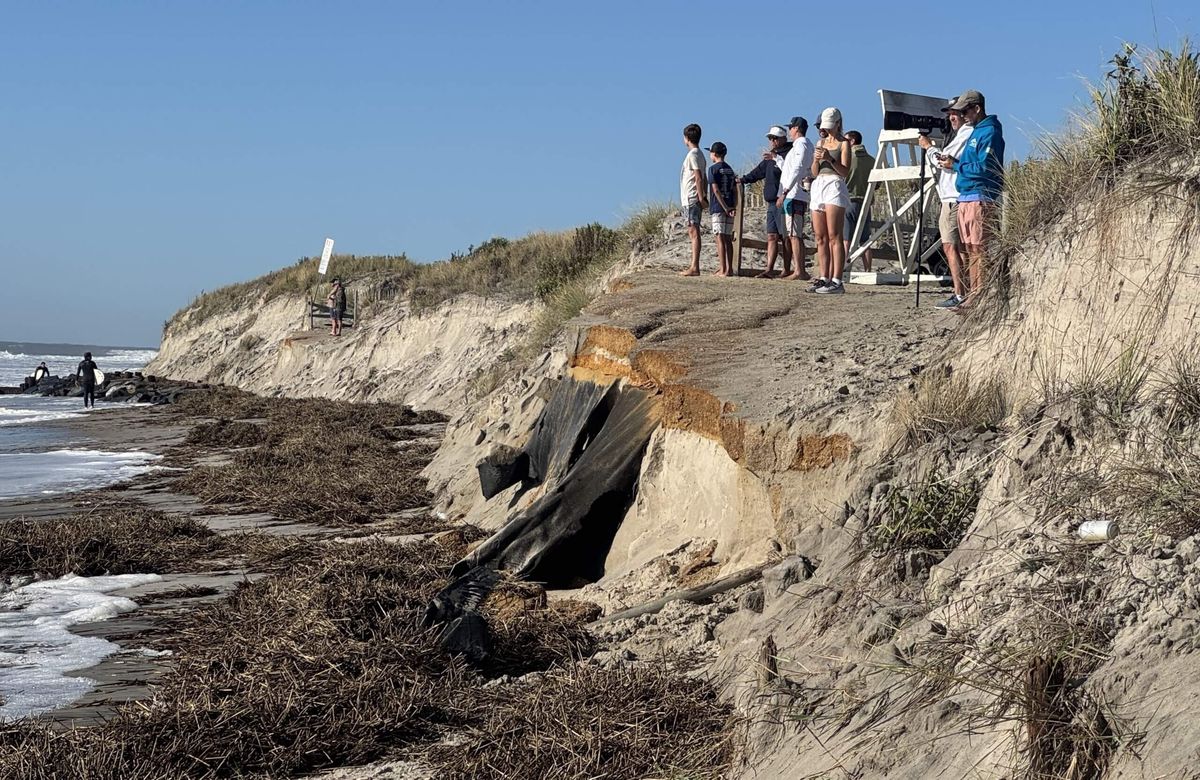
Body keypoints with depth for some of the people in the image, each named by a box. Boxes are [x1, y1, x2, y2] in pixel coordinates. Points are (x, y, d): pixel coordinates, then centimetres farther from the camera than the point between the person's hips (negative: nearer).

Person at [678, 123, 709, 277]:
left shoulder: (692, 155, -12)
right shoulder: (699, 154, 18)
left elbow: (699, 178, -18)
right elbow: (703, 179, 18)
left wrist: (701, 198, -19)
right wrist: (704, 197, 16)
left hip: (691, 199, -10)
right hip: (692, 199, 10)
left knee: (693, 231, -11)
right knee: (693, 232, 10)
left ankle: (694, 267, -14)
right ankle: (694, 266, 12)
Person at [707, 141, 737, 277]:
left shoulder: (713, 169, -6)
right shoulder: (730, 169, 15)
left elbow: (716, 190, -14)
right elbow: (735, 190, 10)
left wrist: (725, 207, -14)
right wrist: (734, 207, 4)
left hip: (719, 208, -6)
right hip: (730, 208, 6)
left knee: (720, 238, -6)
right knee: (728, 239, 10)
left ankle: (723, 270, -10)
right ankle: (729, 269, 11)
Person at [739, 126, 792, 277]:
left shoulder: (788, 154, -7)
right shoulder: (771, 156, 21)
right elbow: (759, 171, 32)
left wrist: (777, 158, -25)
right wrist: (743, 180, 31)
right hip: (772, 203, 9)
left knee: (785, 236, -6)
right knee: (772, 237, 5)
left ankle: (787, 269, -4)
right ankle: (769, 269, 3)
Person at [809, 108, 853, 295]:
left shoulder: (844, 143, 2)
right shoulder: (821, 143, 20)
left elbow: (845, 171, -6)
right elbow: (814, 172, 17)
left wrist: (830, 159, -20)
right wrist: (816, 159, -3)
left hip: (835, 186, -7)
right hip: (818, 186, 7)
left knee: (834, 237, -13)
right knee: (821, 237, 4)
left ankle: (836, 281, -18)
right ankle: (824, 279, 7)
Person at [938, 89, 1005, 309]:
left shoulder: (990, 132, -9)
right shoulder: (976, 132, 21)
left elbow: (984, 167, -18)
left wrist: (956, 166, -10)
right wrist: (954, 161, 9)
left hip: (980, 198, -10)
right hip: (965, 198, 10)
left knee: (978, 249, -10)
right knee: (970, 249, 11)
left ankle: (978, 297, -10)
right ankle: (972, 294, 14)